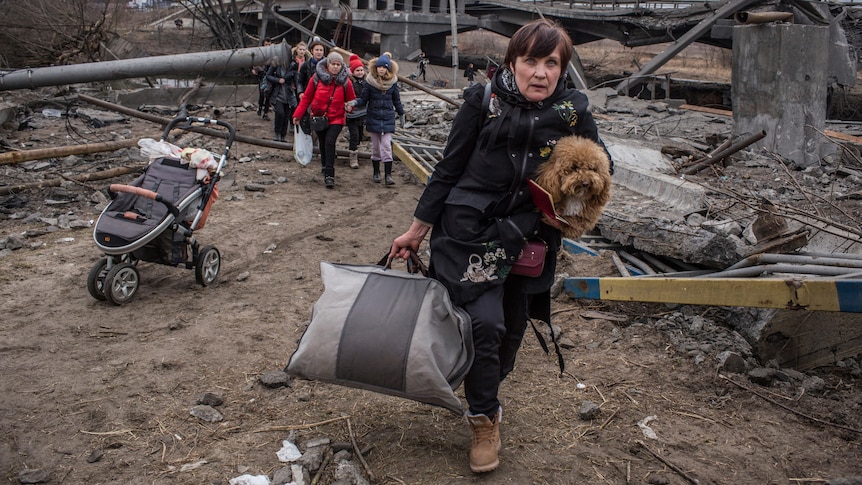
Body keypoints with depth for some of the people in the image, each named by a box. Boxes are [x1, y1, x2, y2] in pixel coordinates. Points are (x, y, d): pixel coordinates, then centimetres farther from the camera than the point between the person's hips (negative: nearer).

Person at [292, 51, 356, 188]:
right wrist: (298, 115, 1)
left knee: (330, 142, -20)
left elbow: (352, 100, 8)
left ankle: (329, 175, -20)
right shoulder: (317, 78, -4)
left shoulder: (345, 82, -2)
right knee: (323, 144, 13)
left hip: (336, 119, -2)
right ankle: (325, 166, 38)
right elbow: (306, 97, 3)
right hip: (318, 117, 2)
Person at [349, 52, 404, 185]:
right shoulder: (370, 81, -4)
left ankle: (388, 174, -7)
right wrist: (355, 102, -20)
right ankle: (376, 173, 20)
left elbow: (396, 100, 12)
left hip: (388, 118, 0)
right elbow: (364, 99, 0)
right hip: (373, 118, 0)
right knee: (375, 146, 8)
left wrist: (401, 114, 18)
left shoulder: (392, 82, 0)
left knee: (386, 145, -8)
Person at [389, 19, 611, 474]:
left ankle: (483, 396, 40)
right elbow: (448, 169, -2)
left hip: (528, 240, 3)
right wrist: (417, 230, 1)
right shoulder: (482, 102, -9)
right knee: (485, 323, -14)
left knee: (512, 329, 12)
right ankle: (485, 419, 9)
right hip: (470, 232, -3)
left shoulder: (574, 112, -3)